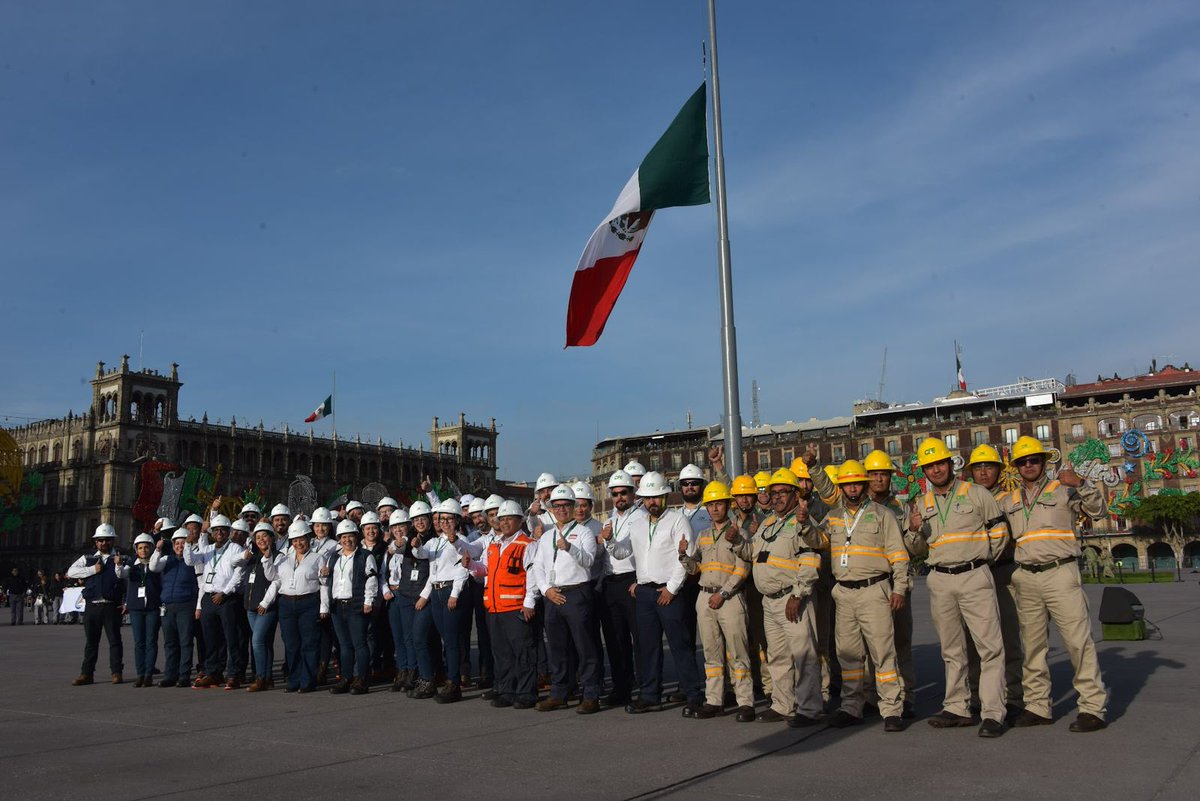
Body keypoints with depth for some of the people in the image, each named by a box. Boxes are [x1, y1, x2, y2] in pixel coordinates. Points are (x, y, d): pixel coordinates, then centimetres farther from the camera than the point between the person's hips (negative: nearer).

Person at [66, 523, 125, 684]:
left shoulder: (120, 559, 4)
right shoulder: (88, 559, 14)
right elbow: (71, 572, 3)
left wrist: (119, 565, -28)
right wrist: (92, 570, -7)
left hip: (111, 606, -3)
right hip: (91, 606, 3)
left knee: (114, 639, 0)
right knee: (90, 641, 8)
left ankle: (116, 673, 4)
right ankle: (86, 674, 12)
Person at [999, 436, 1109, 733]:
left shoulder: (1063, 490, 4)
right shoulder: (1010, 501, 16)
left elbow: (1097, 509, -11)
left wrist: (1081, 484, -23)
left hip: (1060, 573, -5)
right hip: (1026, 578, 5)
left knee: (1078, 640, -7)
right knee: (1032, 645, 9)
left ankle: (1093, 707, -1)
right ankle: (1037, 706, 17)